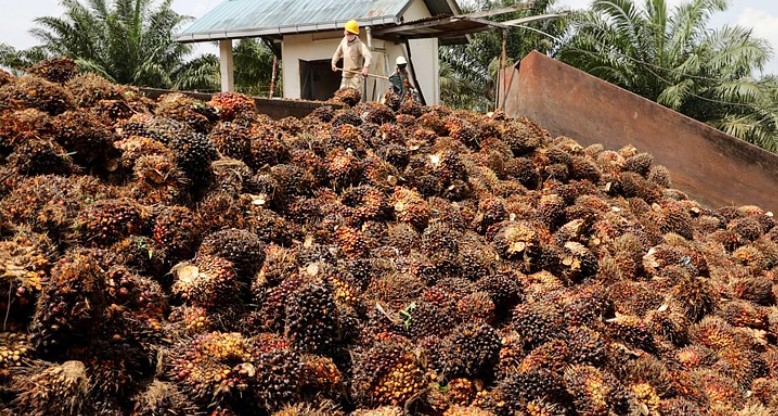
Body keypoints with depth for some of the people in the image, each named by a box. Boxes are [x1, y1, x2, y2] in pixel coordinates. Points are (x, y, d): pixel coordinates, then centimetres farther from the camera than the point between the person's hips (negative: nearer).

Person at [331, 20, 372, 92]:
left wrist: (366, 67, -45)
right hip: (346, 74, 7)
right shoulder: (344, 40, 8)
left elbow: (369, 56, -29)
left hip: (356, 74, -7)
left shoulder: (359, 44, -15)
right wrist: (334, 62, 16)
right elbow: (338, 52, 26)